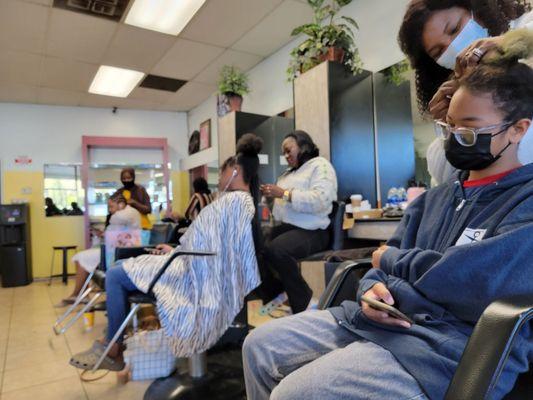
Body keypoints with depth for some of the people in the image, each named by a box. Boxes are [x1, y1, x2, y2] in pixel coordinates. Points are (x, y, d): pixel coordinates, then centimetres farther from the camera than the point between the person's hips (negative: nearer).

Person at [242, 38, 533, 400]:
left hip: (451, 350, -7)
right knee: (259, 345, 3)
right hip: (371, 320, 7)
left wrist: (391, 258, -6)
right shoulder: (433, 198, 17)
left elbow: (483, 282, -21)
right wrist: (372, 288, -9)